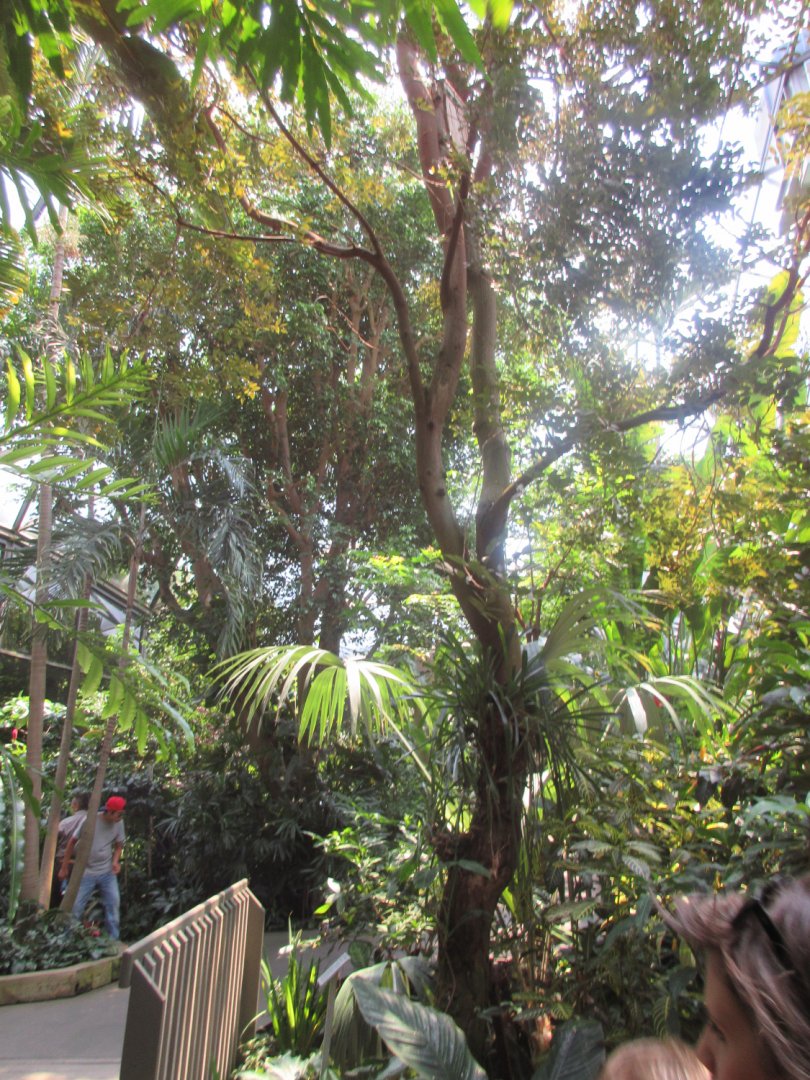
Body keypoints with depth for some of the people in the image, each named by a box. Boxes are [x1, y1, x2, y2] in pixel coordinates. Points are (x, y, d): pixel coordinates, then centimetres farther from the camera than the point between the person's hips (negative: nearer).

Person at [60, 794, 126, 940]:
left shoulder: (118, 824, -7)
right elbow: (72, 842, -7)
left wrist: (115, 861, -12)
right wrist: (64, 867, -2)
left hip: (107, 872, 3)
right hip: (86, 872, -3)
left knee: (113, 903, 2)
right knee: (75, 907, 3)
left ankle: (113, 940, 15)